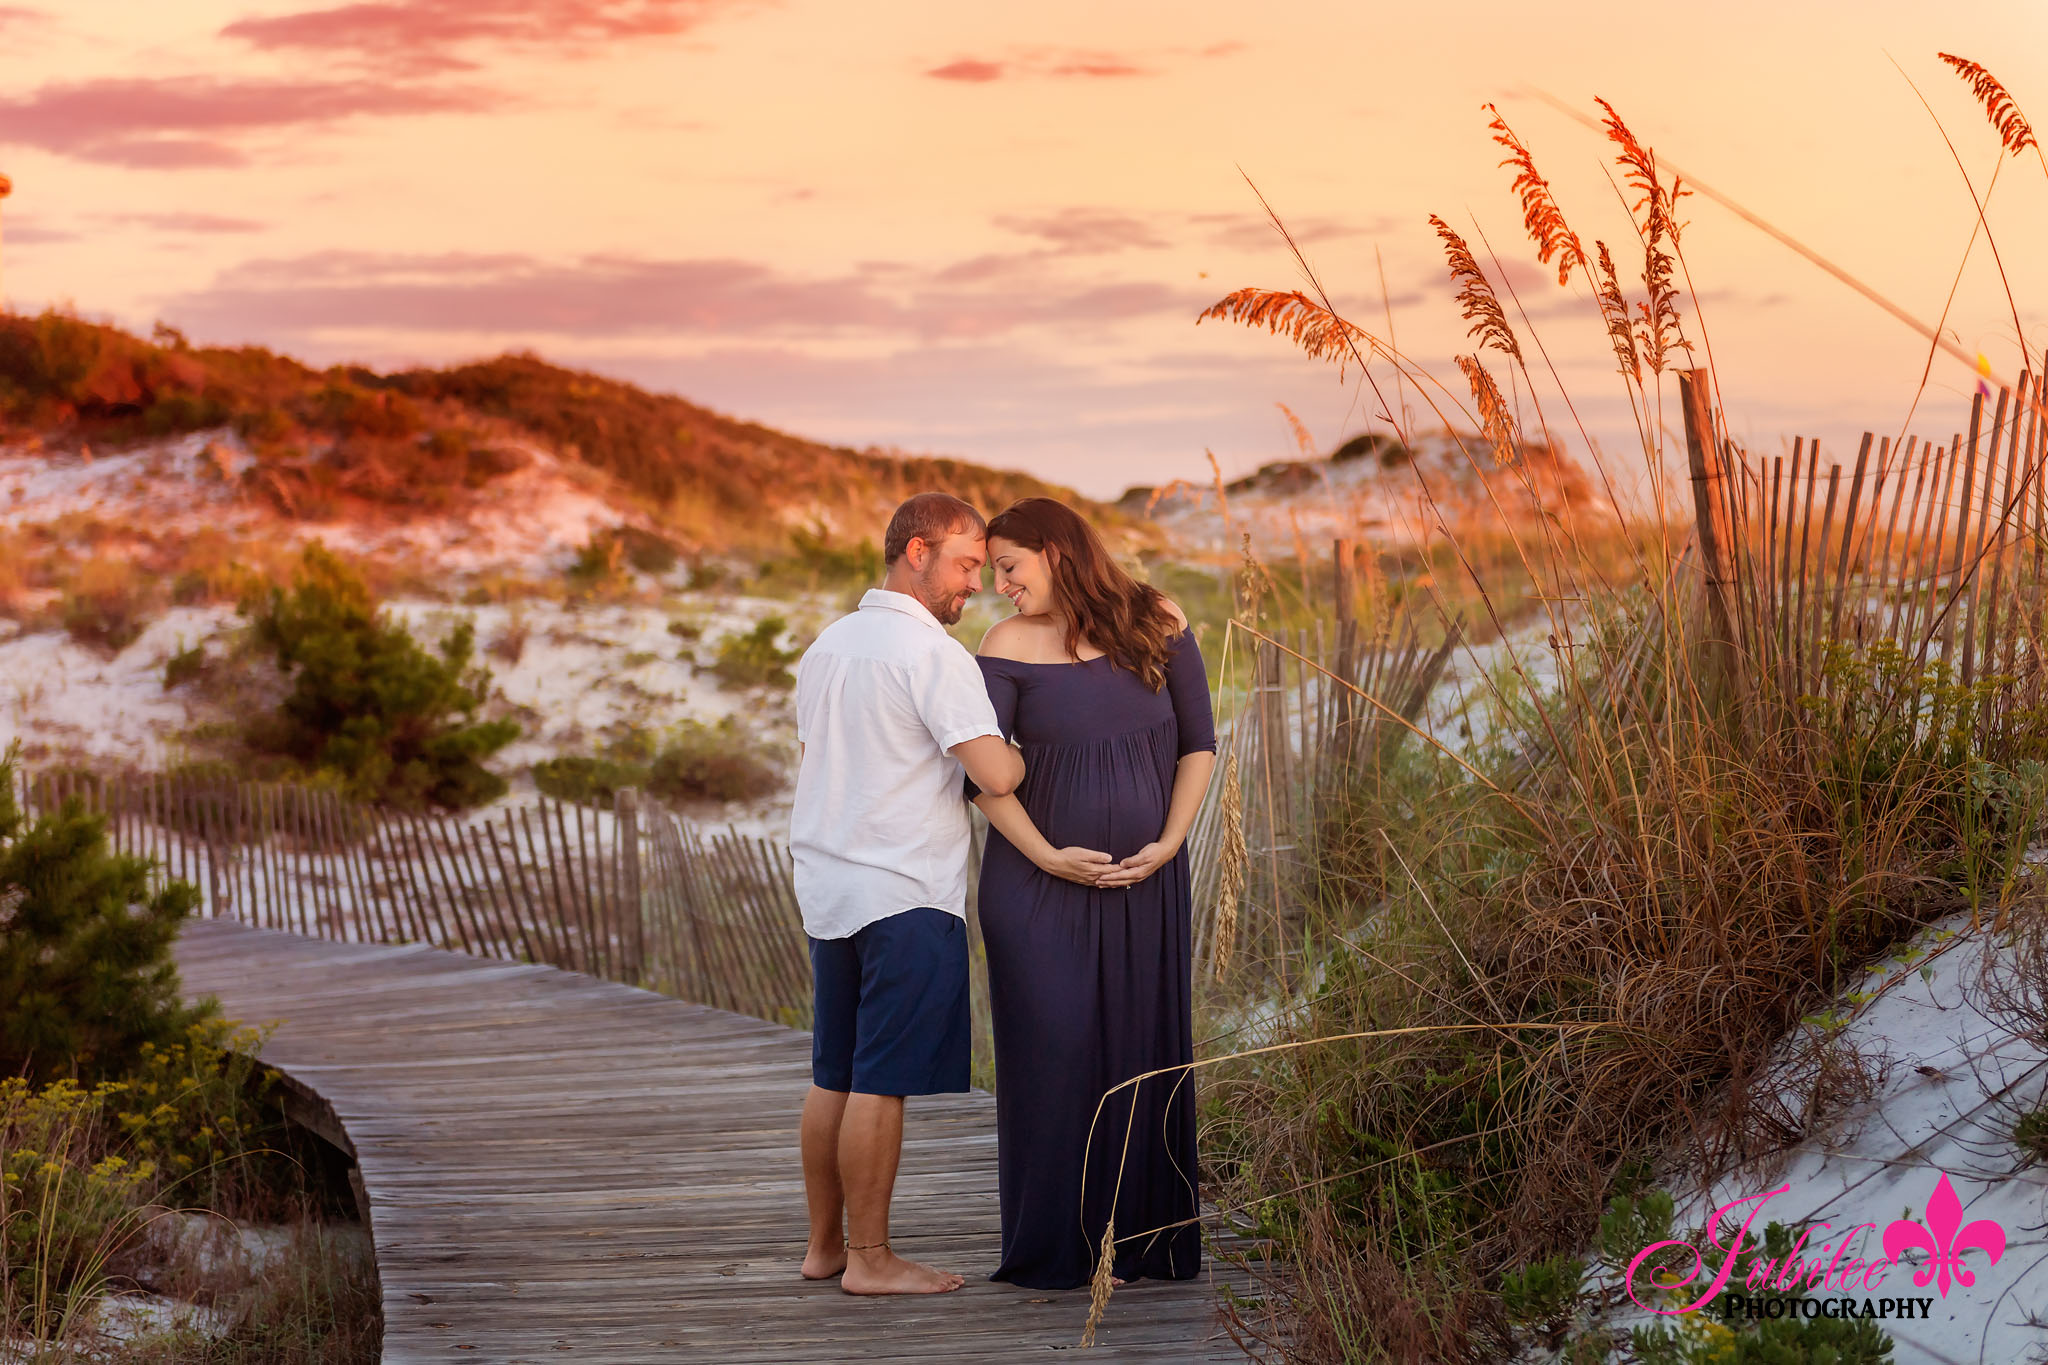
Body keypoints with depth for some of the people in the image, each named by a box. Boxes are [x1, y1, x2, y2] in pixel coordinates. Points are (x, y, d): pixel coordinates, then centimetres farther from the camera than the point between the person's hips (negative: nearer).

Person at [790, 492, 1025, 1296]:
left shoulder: (826, 646, 15)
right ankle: (868, 1258, 1)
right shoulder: (932, 654, -13)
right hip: (905, 895, -8)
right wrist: (1028, 750, 1)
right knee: (881, 1081, -4)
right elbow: (996, 775, -21)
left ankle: (823, 1244, 20)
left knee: (833, 1076, 13)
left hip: (827, 889, 8)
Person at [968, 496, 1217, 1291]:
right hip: (1041, 886, -2)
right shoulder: (1009, 647, -4)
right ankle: (1053, 1247, 6)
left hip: (1146, 883, 2)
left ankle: (1145, 1240, 16)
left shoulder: (1156, 627, 0)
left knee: (1145, 1051, 5)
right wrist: (1050, 857, -13)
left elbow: (1198, 744, 4)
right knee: (1051, 1053, -3)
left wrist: (1169, 843, -6)